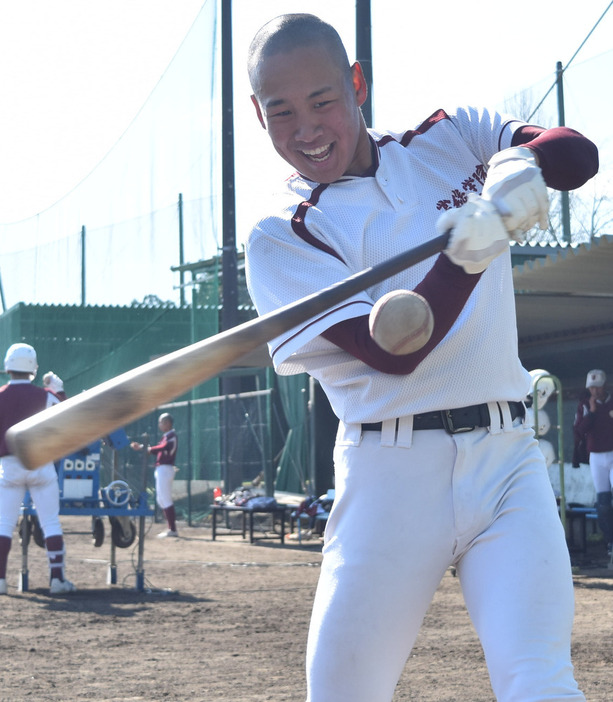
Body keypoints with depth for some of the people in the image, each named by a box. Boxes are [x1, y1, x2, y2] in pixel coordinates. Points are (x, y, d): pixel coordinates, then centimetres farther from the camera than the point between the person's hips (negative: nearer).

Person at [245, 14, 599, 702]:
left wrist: (521, 164, -23)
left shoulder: (451, 138, 10)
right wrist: (466, 254, -27)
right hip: (392, 475, -1)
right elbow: (393, 352, -13)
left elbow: (579, 153, -2)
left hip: (505, 459, 2)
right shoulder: (279, 235, -1)